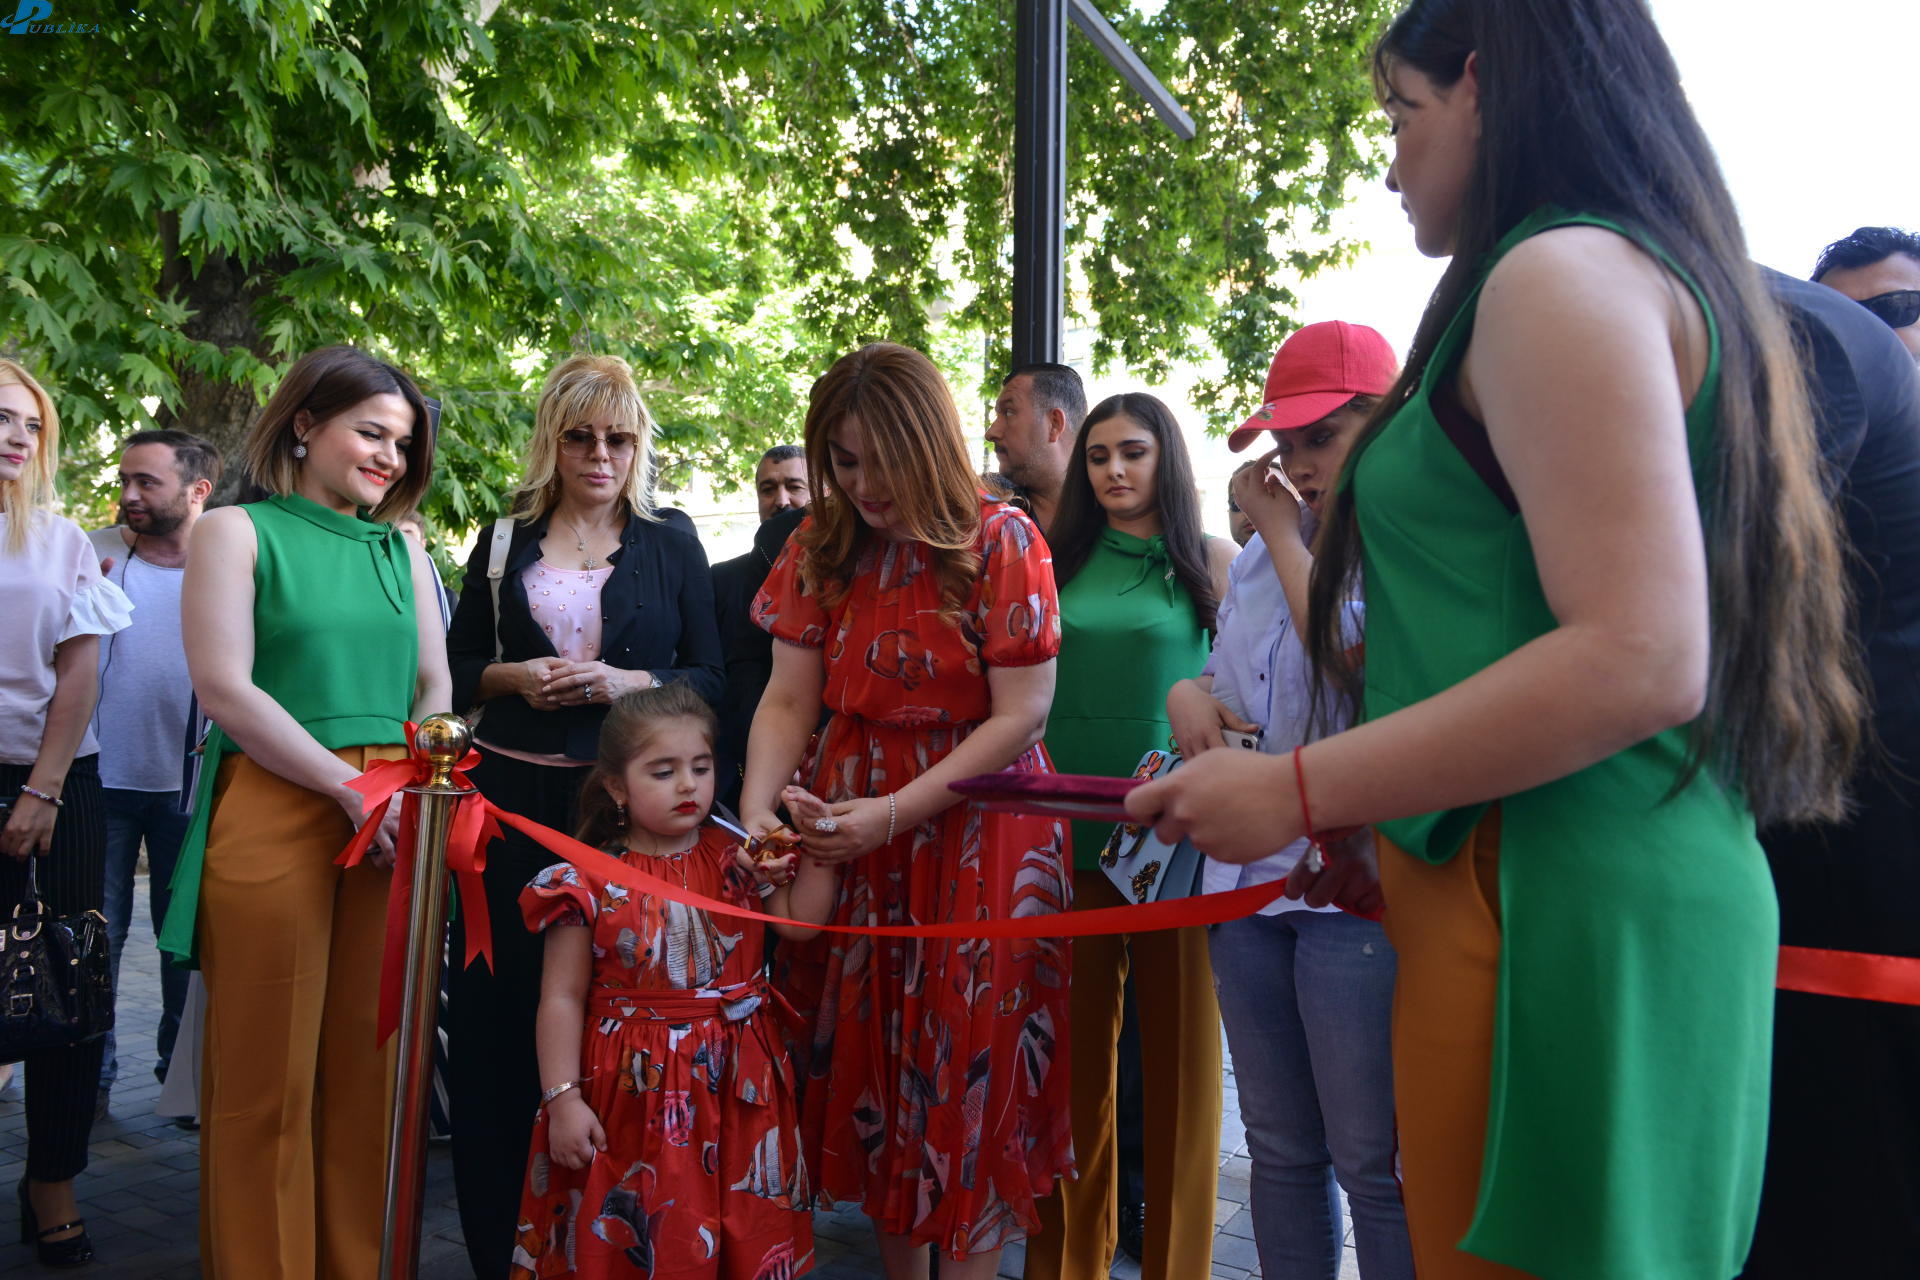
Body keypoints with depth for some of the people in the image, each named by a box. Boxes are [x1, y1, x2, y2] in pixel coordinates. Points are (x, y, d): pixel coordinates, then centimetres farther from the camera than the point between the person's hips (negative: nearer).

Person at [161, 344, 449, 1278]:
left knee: (372, 1061, 7)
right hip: (275, 810, -4)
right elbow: (224, 688, -7)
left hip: (391, 821, 4)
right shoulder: (236, 532, 2)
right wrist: (350, 788, -13)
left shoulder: (400, 548, 16)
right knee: (267, 1070, 2)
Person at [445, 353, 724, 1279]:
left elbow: (711, 676, 3)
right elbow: (453, 669, 13)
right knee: (500, 1008, 3)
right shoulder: (505, 543, 12)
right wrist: (512, 676, -6)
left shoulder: (672, 545, 7)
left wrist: (626, 682, -12)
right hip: (514, 797, 2)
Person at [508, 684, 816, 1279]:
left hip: (736, 1085, 2)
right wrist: (562, 1098, -9)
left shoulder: (737, 858, 1)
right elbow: (563, 997, -5)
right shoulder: (592, 882, -7)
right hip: (635, 1092, -2)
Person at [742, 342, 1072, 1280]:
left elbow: (1021, 716, -14)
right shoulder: (820, 546, 2)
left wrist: (895, 814, -19)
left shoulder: (1001, 541, -11)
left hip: (975, 828, -4)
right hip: (851, 827, 4)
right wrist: (757, 809, -17)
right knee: (871, 1058, 9)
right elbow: (788, 701, 1)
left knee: (967, 1070, 0)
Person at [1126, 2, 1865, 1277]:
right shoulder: (1662, 271, 20)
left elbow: (1641, 658, -22)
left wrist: (1299, 792, -16)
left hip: (1555, 913, -10)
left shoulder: (1563, 272, -9)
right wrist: (1388, 834, 22)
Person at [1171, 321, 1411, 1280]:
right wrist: (1189, 694, 2)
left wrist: (1285, 535, -11)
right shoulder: (1261, 553, 15)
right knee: (1280, 1150, 17)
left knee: (1374, 1164, 2)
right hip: (1248, 876, 7)